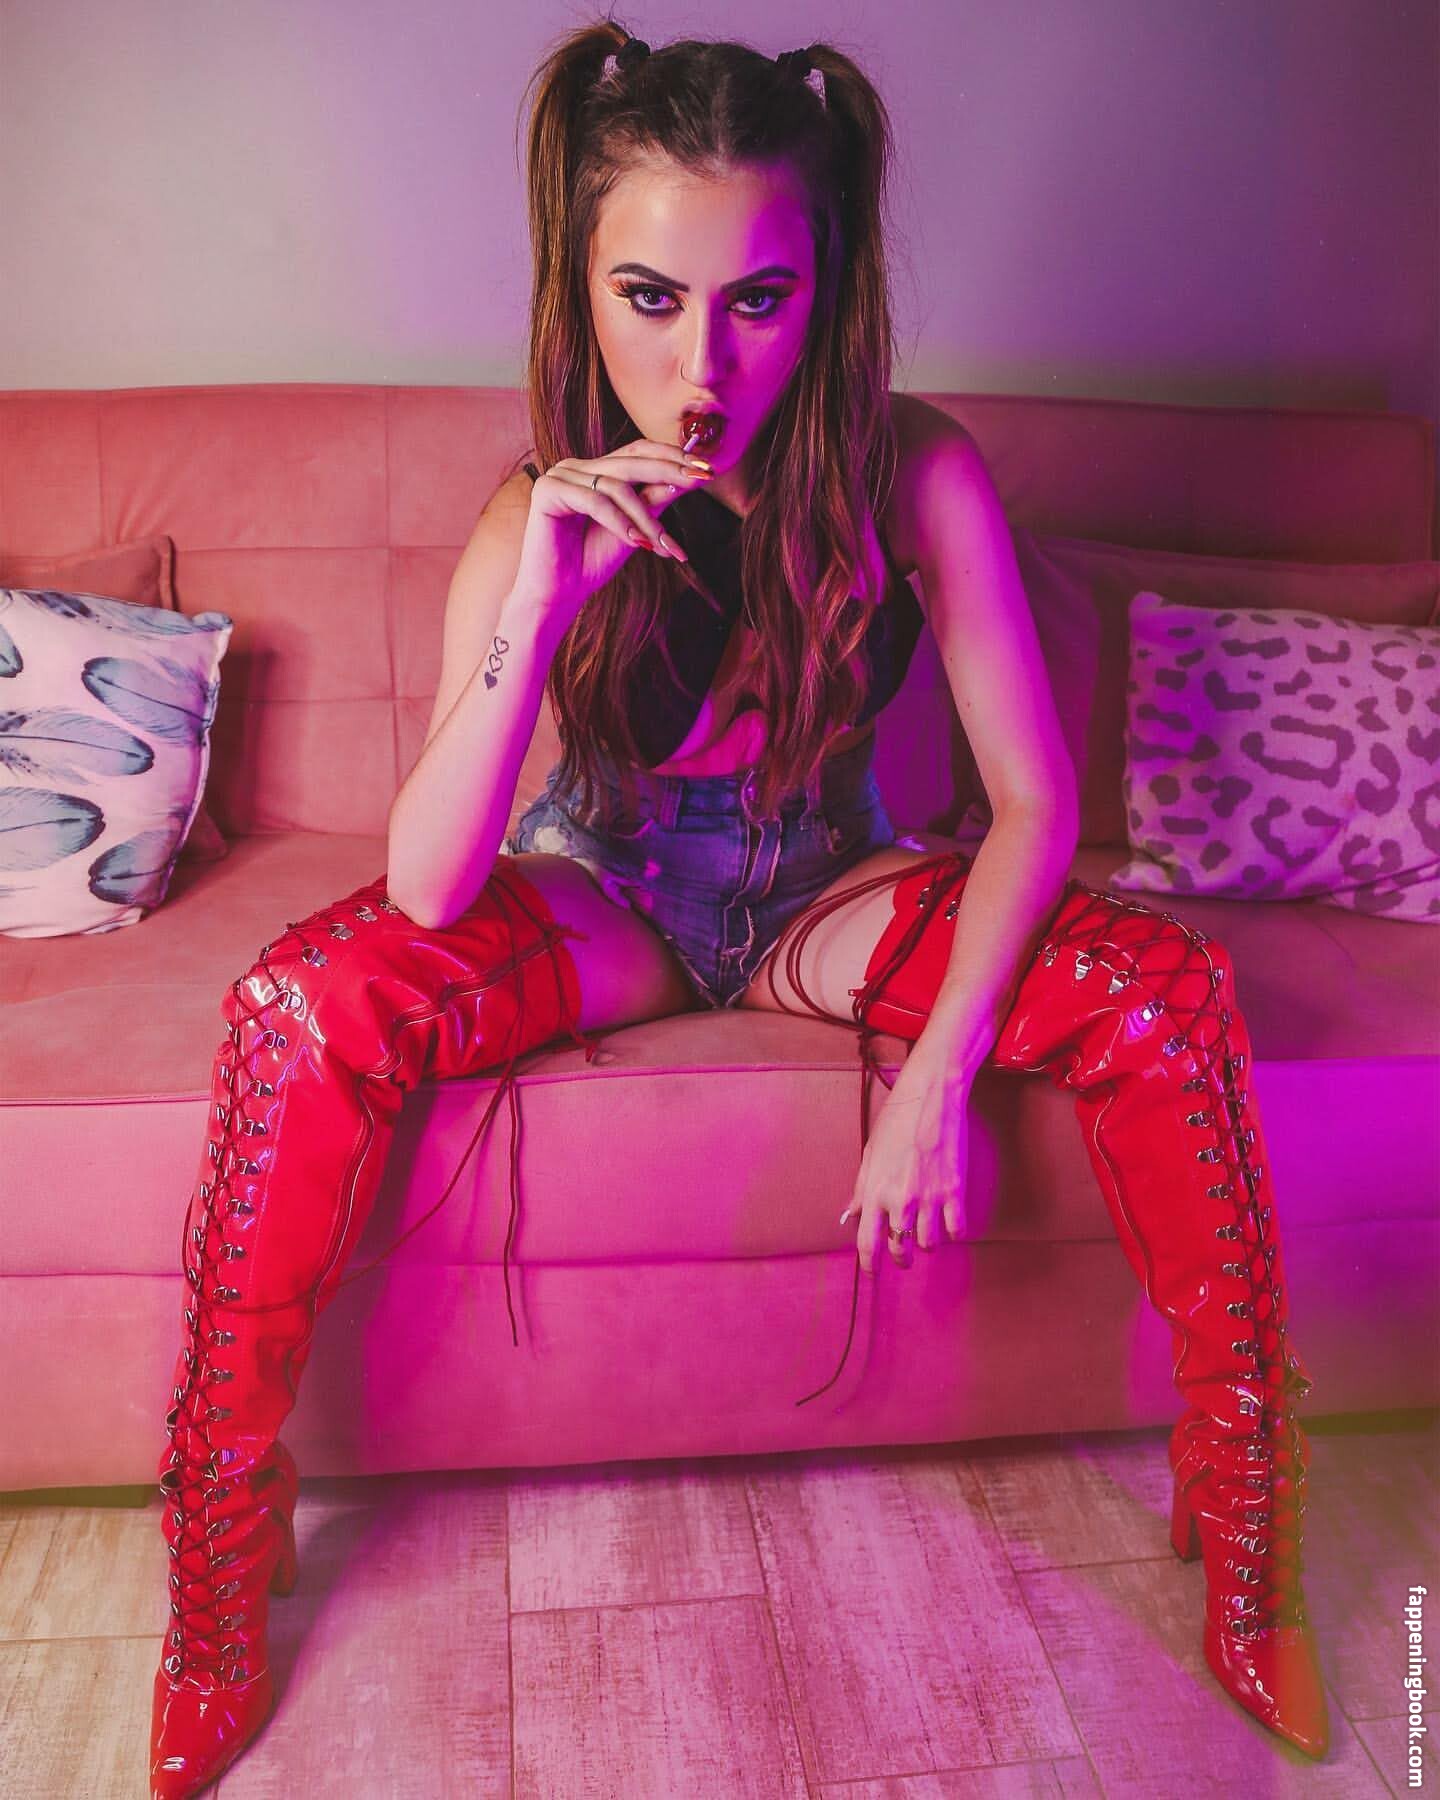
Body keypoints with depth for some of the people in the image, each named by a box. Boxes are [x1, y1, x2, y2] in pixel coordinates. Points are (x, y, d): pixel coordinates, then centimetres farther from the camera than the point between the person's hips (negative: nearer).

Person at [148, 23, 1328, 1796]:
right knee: (304, 1005, -27)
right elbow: (428, 891, -26)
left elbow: (1033, 798, -16)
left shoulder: (915, 473, -18)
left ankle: (1241, 1540, -5)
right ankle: (218, 1597, -8)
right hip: (603, 899, 0)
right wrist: (540, 614, -39)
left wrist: (938, 1070, -28)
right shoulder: (536, 516, -18)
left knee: (1166, 985, -25)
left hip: (823, 890, 1)